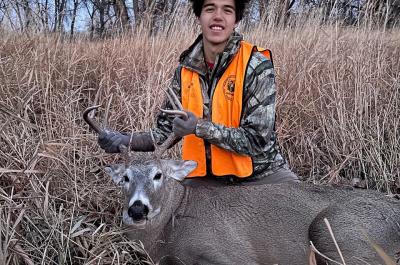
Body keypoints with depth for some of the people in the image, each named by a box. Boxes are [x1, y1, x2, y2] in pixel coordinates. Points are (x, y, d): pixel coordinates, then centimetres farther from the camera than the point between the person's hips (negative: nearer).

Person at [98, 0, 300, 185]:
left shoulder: (257, 67, -14)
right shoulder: (185, 69, -1)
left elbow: (258, 140, -19)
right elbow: (167, 129, 7)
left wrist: (200, 127, -28)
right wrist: (128, 141, -10)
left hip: (259, 175, -3)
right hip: (206, 177, 4)